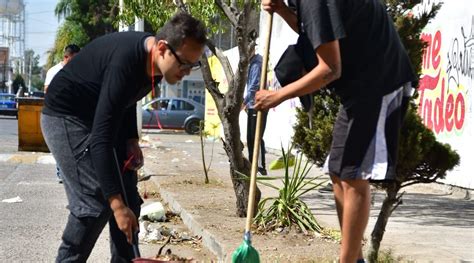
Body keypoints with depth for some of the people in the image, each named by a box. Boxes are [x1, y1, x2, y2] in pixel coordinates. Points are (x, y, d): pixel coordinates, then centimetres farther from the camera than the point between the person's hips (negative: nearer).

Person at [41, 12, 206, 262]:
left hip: (101, 117, 9)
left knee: (129, 199, 4)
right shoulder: (125, 63, -34)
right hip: (66, 117, -9)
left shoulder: (151, 62, -8)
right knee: (95, 201, -17)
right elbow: (101, 138, -38)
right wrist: (116, 203, -39)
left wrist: (131, 140, 1)